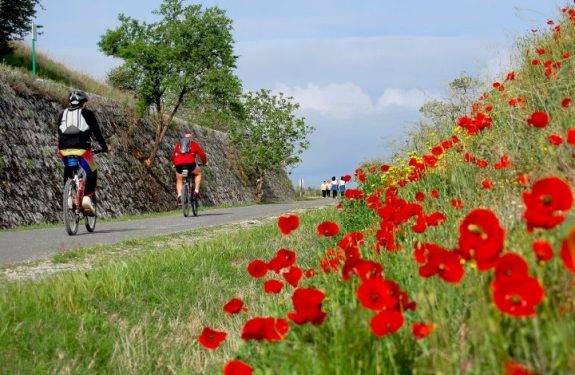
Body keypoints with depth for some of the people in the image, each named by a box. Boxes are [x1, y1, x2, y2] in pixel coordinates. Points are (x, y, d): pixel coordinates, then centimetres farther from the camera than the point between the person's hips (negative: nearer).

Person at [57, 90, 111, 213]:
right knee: (92, 173, 15)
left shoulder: (63, 114, 19)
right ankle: (87, 197, -5)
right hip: (82, 149, -4)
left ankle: (68, 196, 14)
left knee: (68, 171, 30)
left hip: (64, 150, 4)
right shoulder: (87, 113, 9)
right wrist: (105, 147, 24)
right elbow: (97, 132, 11)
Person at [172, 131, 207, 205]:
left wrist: (174, 164, 47)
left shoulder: (178, 144, 24)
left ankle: (179, 195, -1)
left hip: (179, 165, 2)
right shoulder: (194, 144, 18)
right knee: (198, 173, 27)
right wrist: (204, 162, 36)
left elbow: (173, 156, 29)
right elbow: (202, 154, 18)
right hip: (190, 163, -2)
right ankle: (196, 191, 14)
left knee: (179, 180, 24)